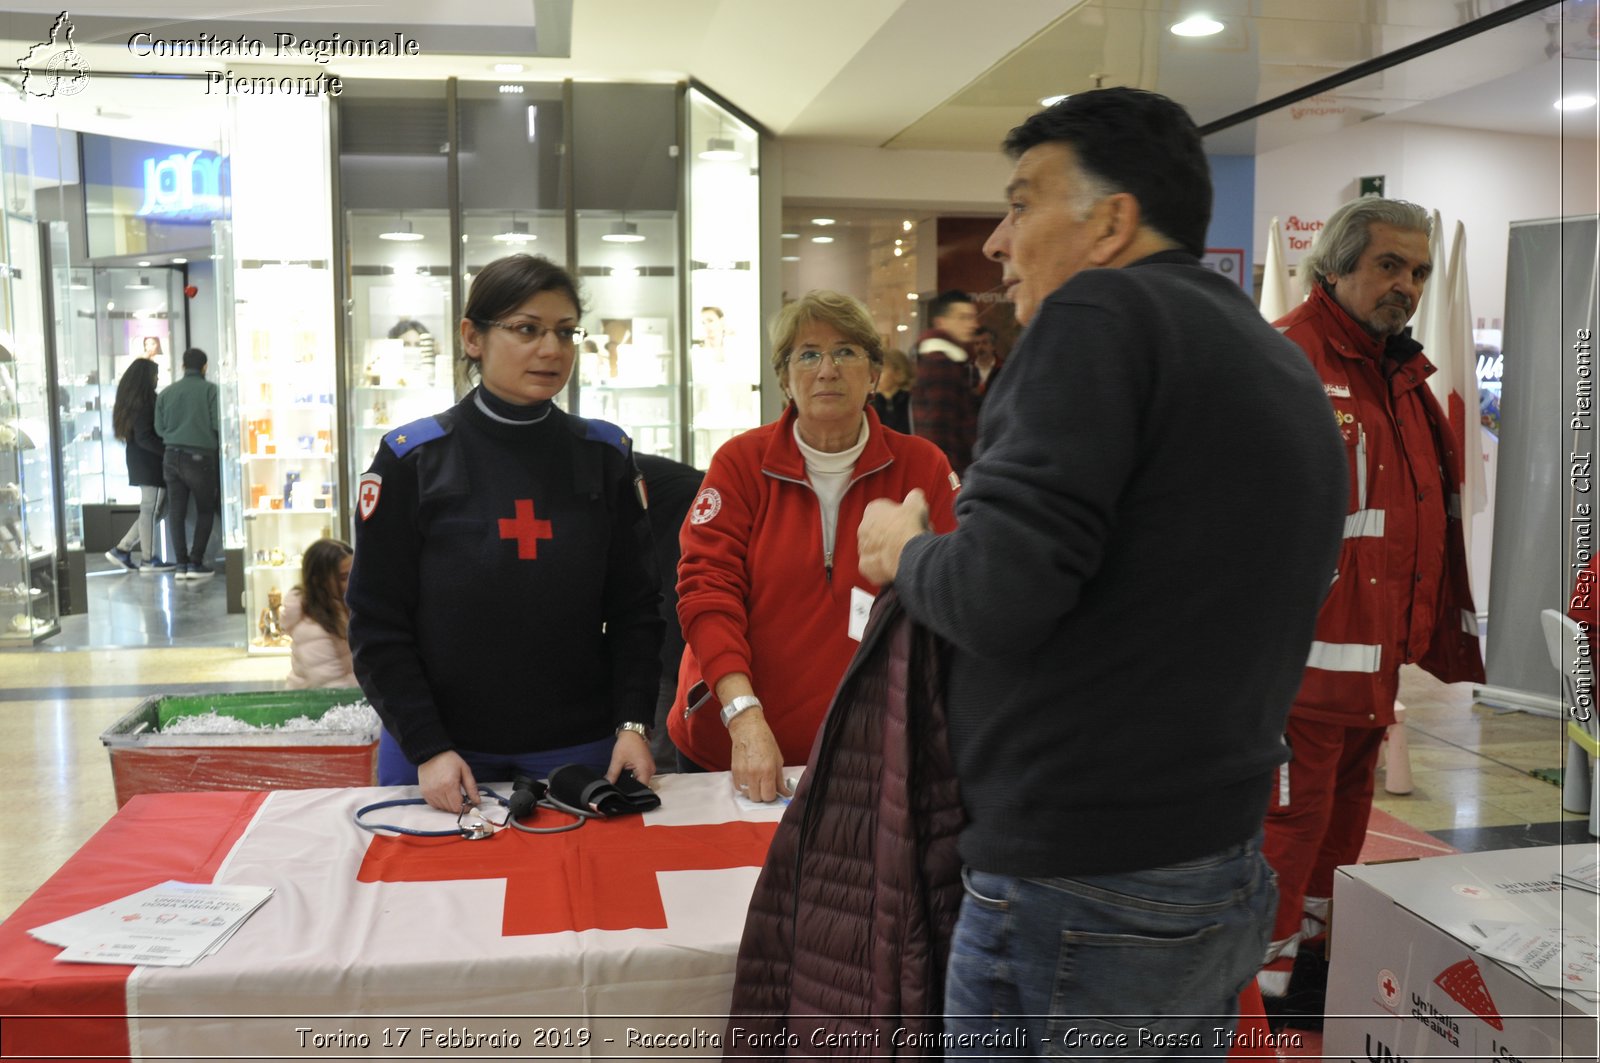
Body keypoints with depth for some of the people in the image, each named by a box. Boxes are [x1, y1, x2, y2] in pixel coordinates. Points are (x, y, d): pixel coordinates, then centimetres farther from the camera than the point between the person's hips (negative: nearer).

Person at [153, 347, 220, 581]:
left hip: (172, 456, 4)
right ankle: (196, 563, 0)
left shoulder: (166, 392, 8)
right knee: (205, 511, 7)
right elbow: (218, 424, -11)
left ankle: (181, 564, 7)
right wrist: (220, 443, 9)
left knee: (177, 511, 8)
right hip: (200, 456, -4)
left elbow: (159, 428, 9)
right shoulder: (209, 389, -6)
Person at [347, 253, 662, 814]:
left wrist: (633, 724, -9)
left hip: (578, 750, 2)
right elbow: (377, 624, -5)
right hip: (438, 759, -2)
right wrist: (427, 747, -13)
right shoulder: (411, 459, -6)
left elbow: (633, 607, 2)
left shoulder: (606, 456, 1)